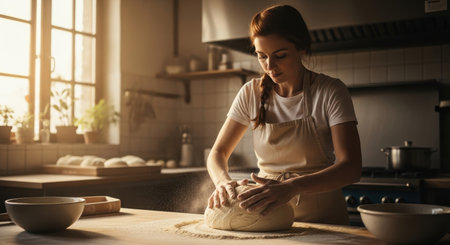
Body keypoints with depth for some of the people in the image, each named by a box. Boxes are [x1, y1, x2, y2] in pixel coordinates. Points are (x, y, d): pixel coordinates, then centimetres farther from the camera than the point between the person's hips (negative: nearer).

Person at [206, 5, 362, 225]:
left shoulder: (330, 92, -8)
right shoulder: (252, 93, 2)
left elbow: (351, 168, -17)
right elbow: (218, 152, 5)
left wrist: (291, 187, -34)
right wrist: (223, 182, -19)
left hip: (322, 221, -2)